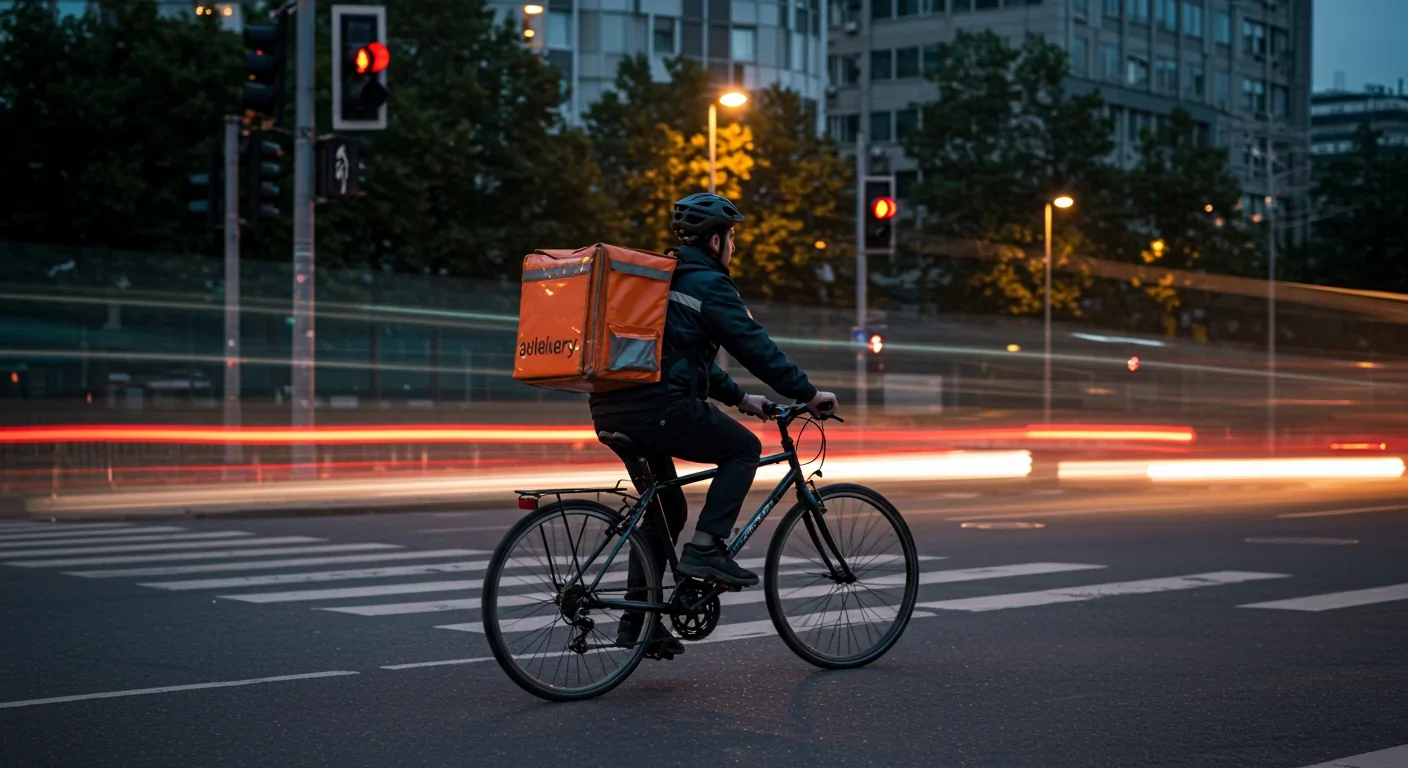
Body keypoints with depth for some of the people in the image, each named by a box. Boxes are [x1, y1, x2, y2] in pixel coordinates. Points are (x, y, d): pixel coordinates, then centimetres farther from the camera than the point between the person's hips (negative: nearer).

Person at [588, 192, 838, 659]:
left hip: (612, 409, 9)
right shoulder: (708, 284, -3)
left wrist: (738, 397, 34)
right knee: (744, 448, 9)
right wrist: (808, 395, 3)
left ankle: (638, 616, 18)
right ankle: (706, 547, -3)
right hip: (658, 406, -9)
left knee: (665, 509, 20)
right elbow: (755, 346, -5)